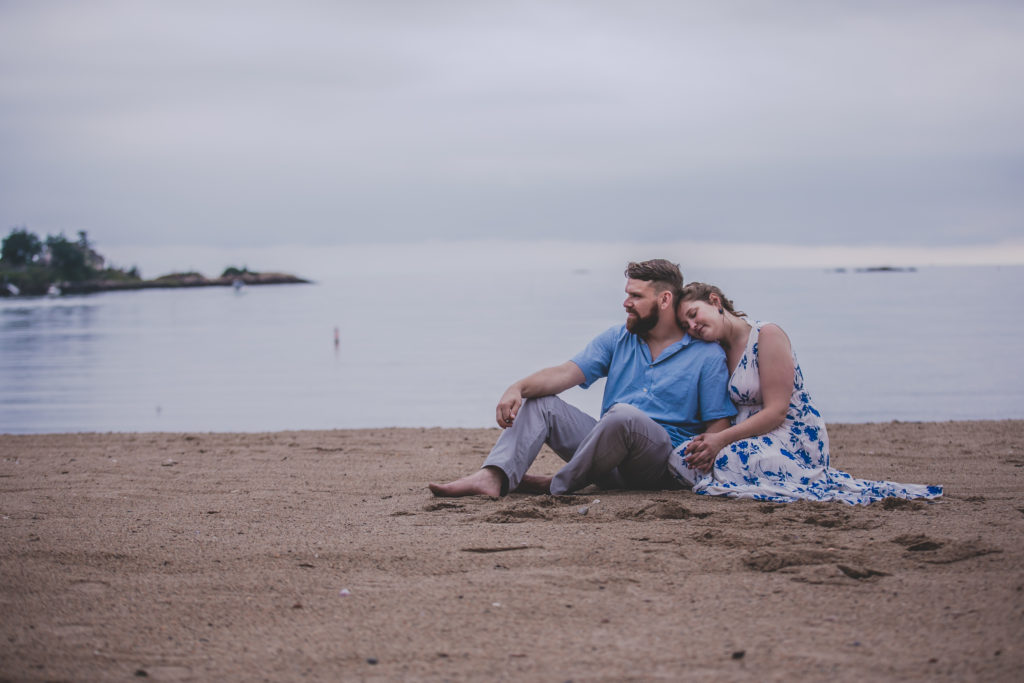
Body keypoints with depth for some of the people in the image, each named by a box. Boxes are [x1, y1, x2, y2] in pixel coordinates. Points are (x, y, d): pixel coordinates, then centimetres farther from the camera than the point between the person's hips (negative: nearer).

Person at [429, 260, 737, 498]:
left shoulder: (707, 355, -2)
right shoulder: (617, 339, 12)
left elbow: (718, 425, -4)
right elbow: (567, 372, -1)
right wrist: (519, 387, -19)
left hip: (661, 465, -6)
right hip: (610, 456, 6)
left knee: (624, 415, -36)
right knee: (538, 401, -4)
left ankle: (557, 486, -18)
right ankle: (492, 477, -28)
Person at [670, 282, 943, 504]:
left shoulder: (767, 335, -10)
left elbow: (776, 412, -16)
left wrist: (720, 440, -22)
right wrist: (709, 443, -15)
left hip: (794, 438, -8)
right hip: (751, 438, 8)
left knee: (728, 462, -36)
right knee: (679, 457, -16)